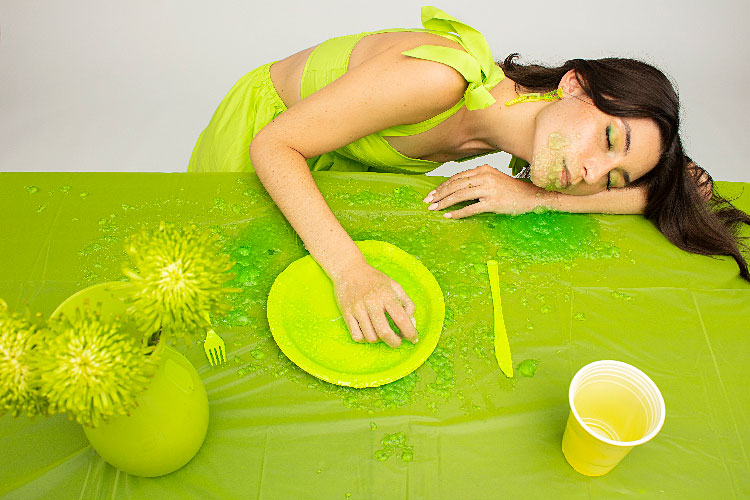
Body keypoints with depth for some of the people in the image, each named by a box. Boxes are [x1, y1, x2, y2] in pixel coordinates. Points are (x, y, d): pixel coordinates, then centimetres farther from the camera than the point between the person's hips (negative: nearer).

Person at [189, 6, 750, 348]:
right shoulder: (444, 78, -41)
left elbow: (681, 188, -20)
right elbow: (273, 146, -37)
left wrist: (535, 194, -35)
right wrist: (350, 269, -49)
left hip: (345, 163, 4)